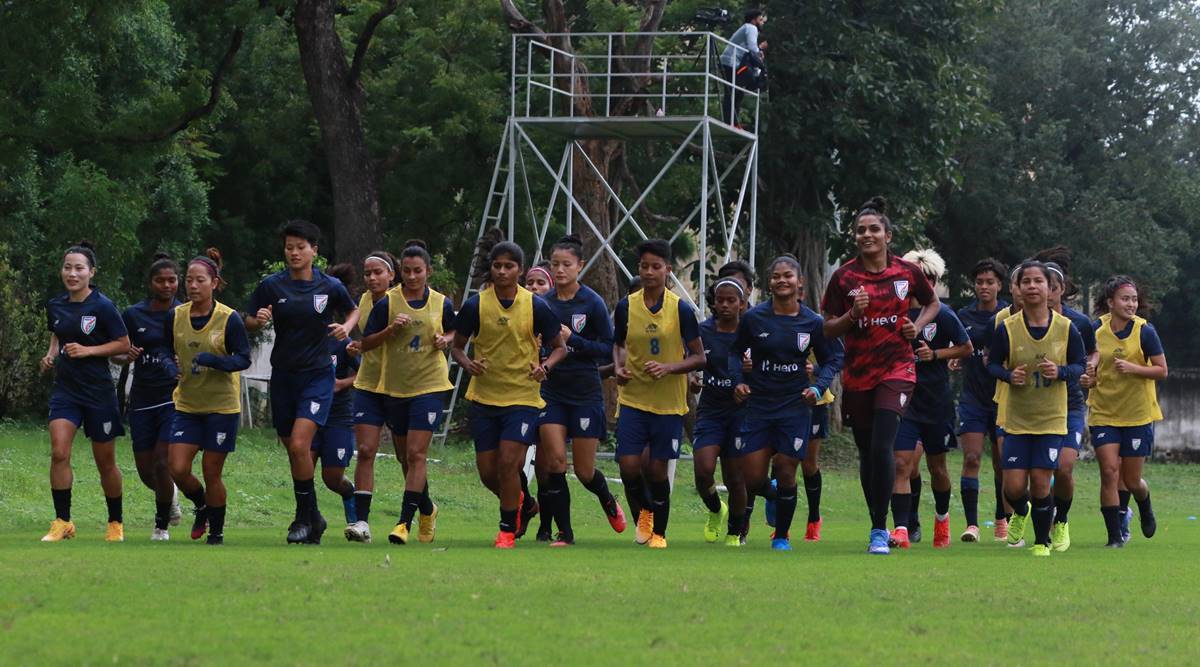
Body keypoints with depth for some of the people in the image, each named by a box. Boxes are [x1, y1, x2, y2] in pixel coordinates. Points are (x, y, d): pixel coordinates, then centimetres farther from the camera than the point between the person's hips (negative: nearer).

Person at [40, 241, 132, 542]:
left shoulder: (102, 307, -12)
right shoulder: (55, 306, 4)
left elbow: (124, 345, -9)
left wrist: (87, 350, -18)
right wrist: (51, 355, 2)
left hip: (98, 390, -4)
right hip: (65, 388, 4)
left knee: (105, 461, 7)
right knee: (59, 452, -14)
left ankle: (116, 523, 25)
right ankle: (62, 522, -7)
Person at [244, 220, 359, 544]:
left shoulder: (330, 287, -3)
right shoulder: (271, 286, -1)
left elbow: (354, 311, 15)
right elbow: (249, 322, 6)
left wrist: (347, 327, -6)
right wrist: (258, 320, -17)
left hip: (318, 375, -3)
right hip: (283, 376, 3)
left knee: (299, 445, -18)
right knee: (293, 448, 9)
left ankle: (305, 516, -4)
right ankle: (312, 517, 25)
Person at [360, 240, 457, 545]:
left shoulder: (442, 303, 1)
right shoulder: (387, 303, -2)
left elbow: (453, 332, 19)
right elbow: (366, 343, -1)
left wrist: (445, 340, -3)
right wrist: (391, 330, -17)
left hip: (430, 385, -2)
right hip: (395, 387, 2)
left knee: (416, 454, -14)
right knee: (405, 457, 12)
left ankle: (405, 521, -14)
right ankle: (427, 509, 36)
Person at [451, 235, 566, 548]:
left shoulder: (536, 306, -5)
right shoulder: (475, 305, -2)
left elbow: (559, 347, 5)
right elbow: (457, 346, 8)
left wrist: (545, 366, -15)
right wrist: (467, 363, -14)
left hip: (523, 396, -3)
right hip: (483, 396, 3)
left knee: (508, 461, -15)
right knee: (487, 471, 4)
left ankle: (508, 529, 1)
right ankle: (524, 503, 33)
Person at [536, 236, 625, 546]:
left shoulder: (593, 303, -9)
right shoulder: (544, 303, 3)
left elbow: (609, 349, -9)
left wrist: (572, 340, -18)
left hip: (586, 394, -3)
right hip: (551, 390, 3)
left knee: (584, 471, 2)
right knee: (554, 460, -9)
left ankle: (608, 500, 36)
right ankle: (564, 532, 1)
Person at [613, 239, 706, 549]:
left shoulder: (682, 310, -7)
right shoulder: (626, 306, 0)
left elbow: (699, 357, -3)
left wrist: (669, 367, -19)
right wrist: (618, 368, -3)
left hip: (669, 403, -2)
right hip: (632, 399, 2)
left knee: (658, 470, 2)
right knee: (628, 465, -9)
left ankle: (659, 532, 21)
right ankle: (643, 514, 20)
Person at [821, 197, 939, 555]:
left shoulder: (907, 272, 0)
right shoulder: (844, 277, -2)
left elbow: (932, 303, 18)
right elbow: (828, 329, 1)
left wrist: (918, 326, -1)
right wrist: (852, 314, -18)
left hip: (896, 368, -2)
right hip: (857, 374, 2)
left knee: (881, 447, -17)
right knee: (867, 453, 9)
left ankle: (880, 530, -11)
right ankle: (878, 524, 24)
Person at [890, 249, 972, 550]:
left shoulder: (942, 315, -7)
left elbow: (966, 348, 3)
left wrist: (935, 354, -12)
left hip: (936, 400, -1)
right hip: (903, 398, 1)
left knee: (936, 466, 14)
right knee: (902, 463, -13)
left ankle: (942, 516, 40)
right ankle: (902, 528, -17)